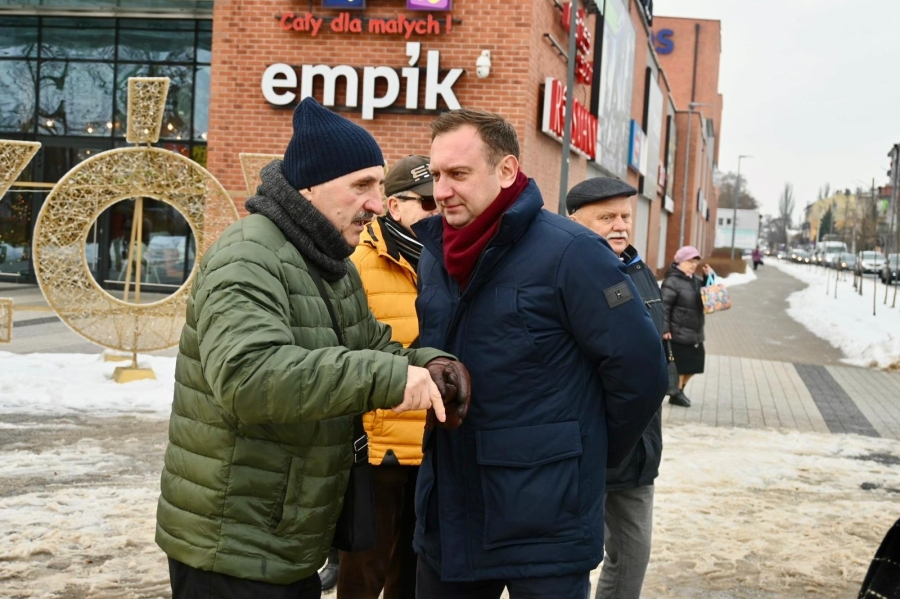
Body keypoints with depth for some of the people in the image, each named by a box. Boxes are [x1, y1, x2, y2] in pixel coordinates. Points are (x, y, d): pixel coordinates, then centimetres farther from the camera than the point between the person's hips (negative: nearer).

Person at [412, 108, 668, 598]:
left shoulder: (568, 252, -14)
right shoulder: (434, 255, 7)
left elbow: (639, 370, -12)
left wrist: (588, 455, 0)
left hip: (545, 526, -6)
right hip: (446, 517, 6)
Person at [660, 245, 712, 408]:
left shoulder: (696, 280, 12)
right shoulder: (672, 281, -14)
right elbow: (664, 307, -18)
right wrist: (665, 329, -23)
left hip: (695, 333, 9)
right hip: (678, 333, -8)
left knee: (693, 364, 15)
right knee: (680, 365, 0)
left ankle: (680, 390, 31)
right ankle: (676, 393, 15)